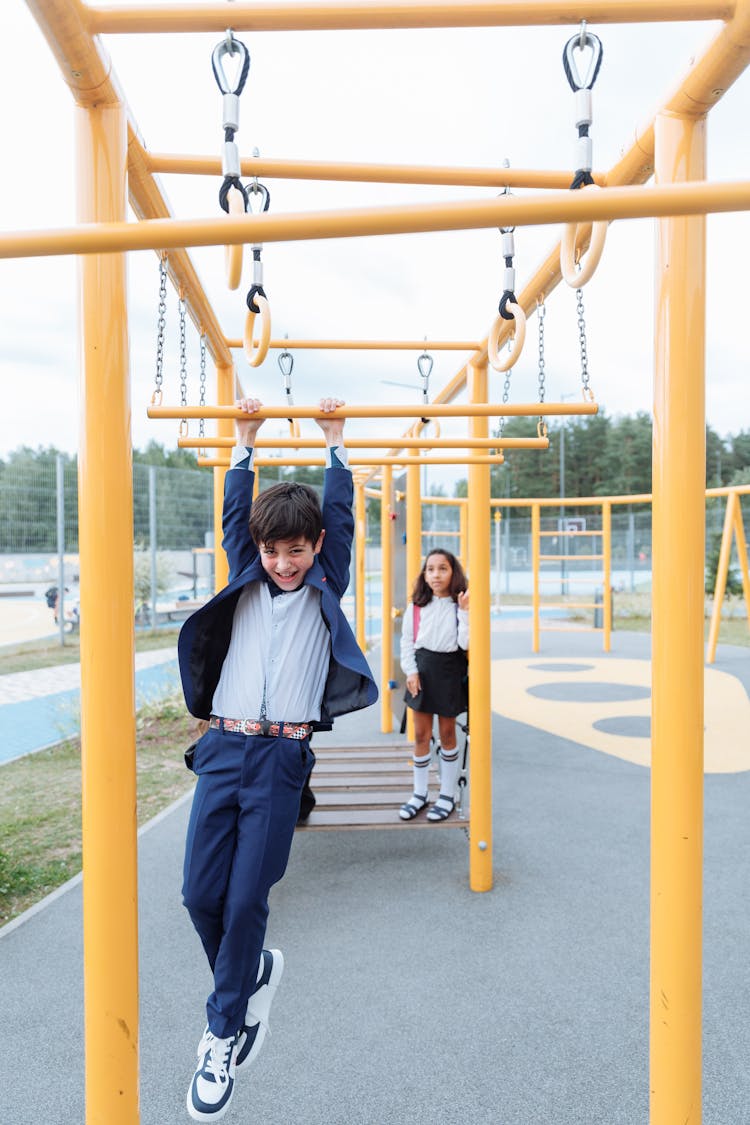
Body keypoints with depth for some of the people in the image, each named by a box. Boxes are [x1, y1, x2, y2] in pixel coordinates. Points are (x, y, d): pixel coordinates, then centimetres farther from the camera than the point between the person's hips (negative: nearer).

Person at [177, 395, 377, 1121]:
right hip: (222, 748, 3)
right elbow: (235, 515, 15)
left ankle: (225, 1033, 22)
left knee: (245, 900, 0)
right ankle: (255, 973, 32)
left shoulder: (326, 589, 9)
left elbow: (340, 517, 9)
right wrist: (245, 442, 18)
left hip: (282, 756, -2)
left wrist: (335, 442, 17)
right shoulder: (245, 581, 14)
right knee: (200, 893, 2)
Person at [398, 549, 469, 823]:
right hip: (422, 669, 2)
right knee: (421, 735, 7)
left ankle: (447, 795, 23)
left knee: (447, 734, 10)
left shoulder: (460, 605, -5)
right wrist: (411, 671, -6)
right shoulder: (417, 606, 1)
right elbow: (407, 641, 4)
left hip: (450, 671, -2)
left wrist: (464, 611, -21)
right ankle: (419, 794, 21)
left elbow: (465, 643, -14)